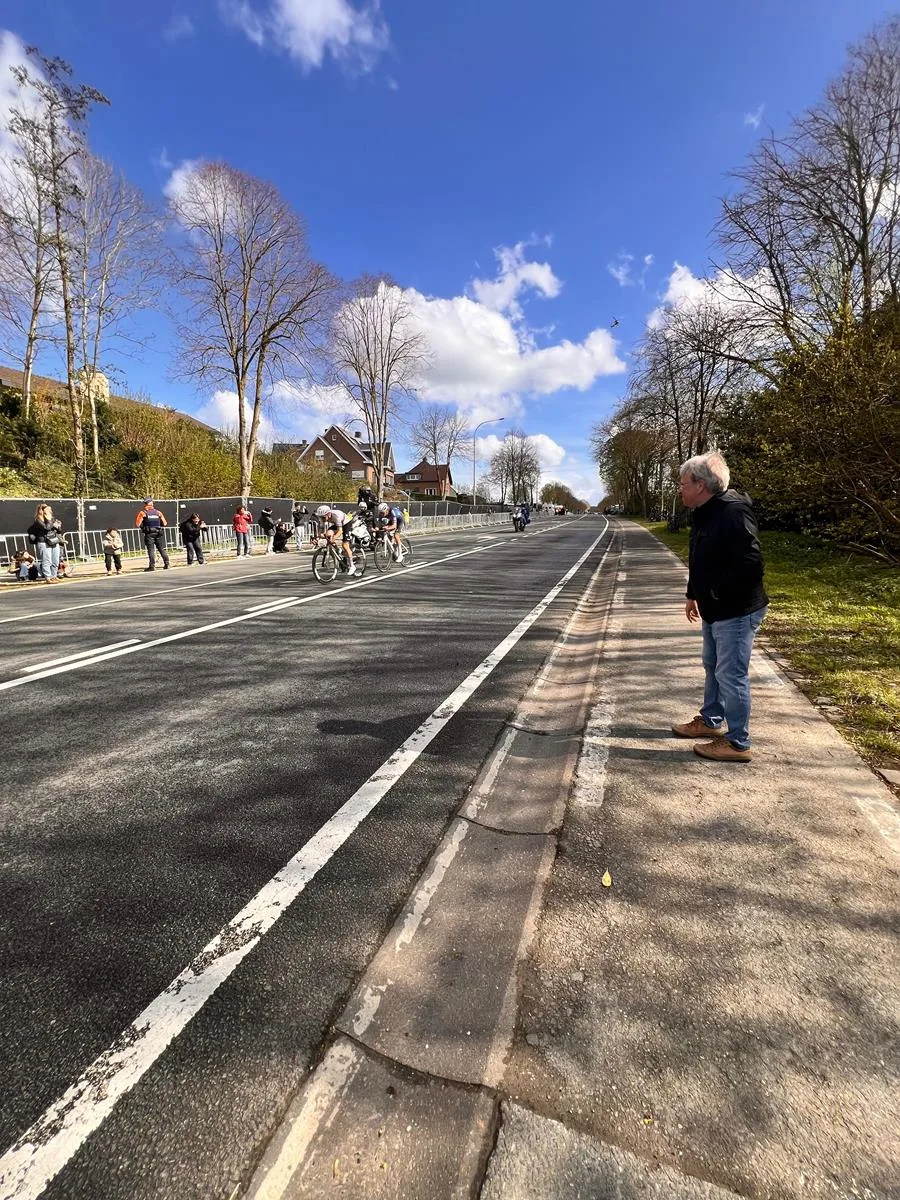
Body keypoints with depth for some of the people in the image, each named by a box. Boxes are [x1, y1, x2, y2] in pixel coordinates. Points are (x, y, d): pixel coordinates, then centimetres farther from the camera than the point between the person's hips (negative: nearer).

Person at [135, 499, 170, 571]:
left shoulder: (143, 513, 0)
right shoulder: (158, 512, 9)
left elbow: (137, 524, -4)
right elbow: (164, 523, 8)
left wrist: (143, 526, 14)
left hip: (149, 534, -3)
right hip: (159, 533, 3)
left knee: (151, 550, -1)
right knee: (162, 549, 9)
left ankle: (152, 566, -7)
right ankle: (166, 564, 6)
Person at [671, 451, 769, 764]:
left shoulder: (734, 512, -23)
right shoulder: (705, 514, 9)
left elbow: (751, 564, -30)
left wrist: (717, 593, -21)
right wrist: (693, 595, 20)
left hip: (737, 611, -10)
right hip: (713, 609, 10)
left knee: (732, 674, -2)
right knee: (713, 667, 22)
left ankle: (737, 743, 11)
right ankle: (711, 720, 39)